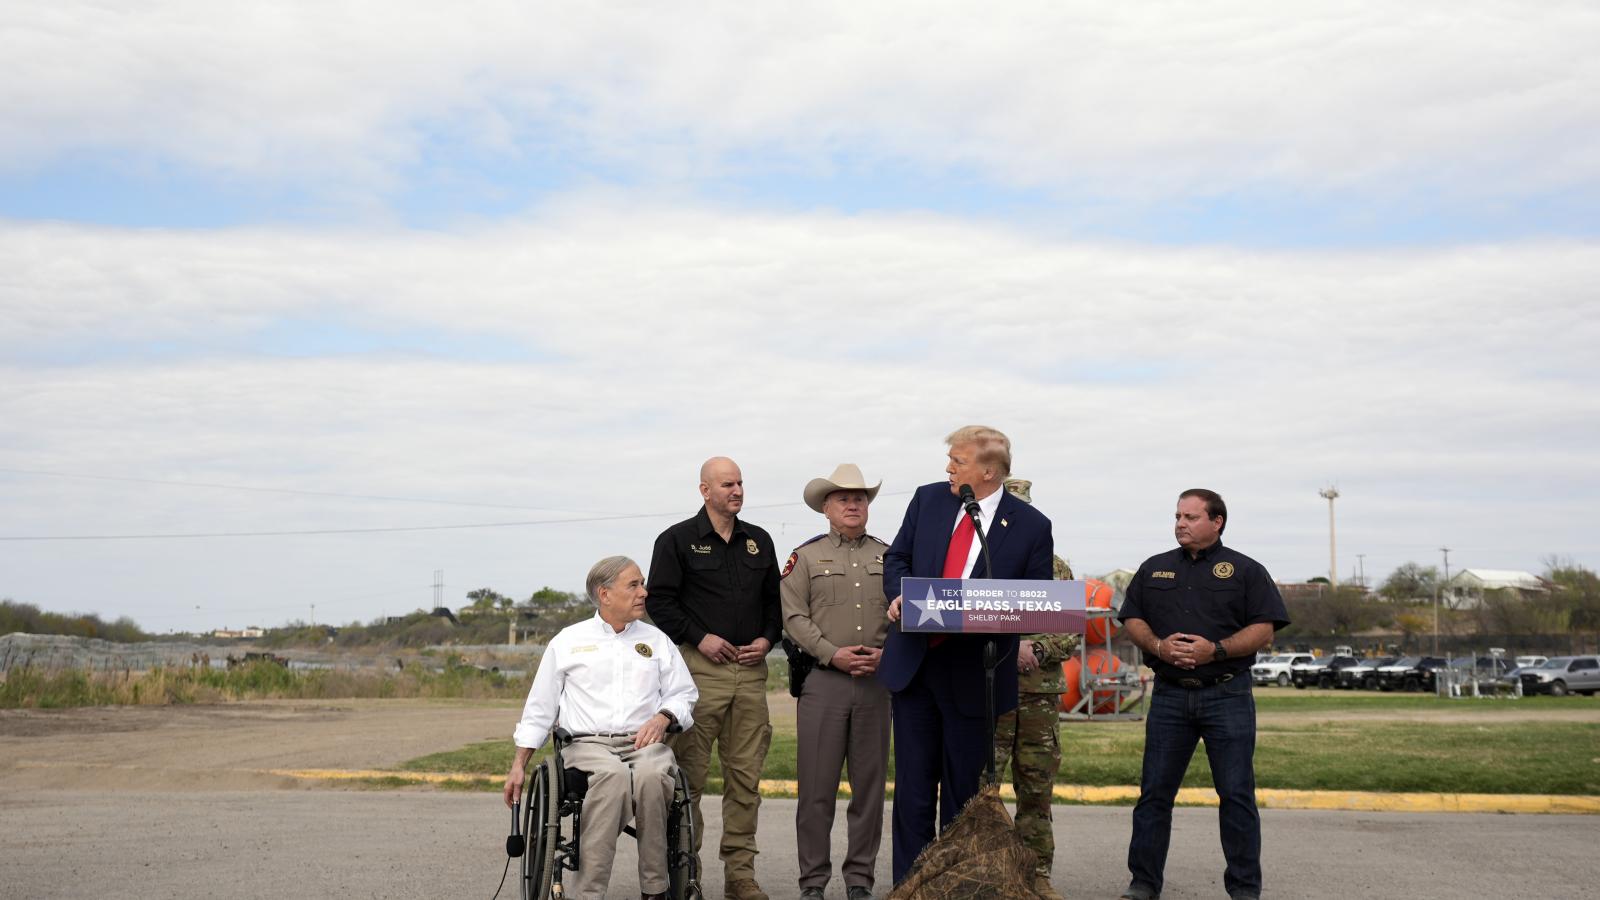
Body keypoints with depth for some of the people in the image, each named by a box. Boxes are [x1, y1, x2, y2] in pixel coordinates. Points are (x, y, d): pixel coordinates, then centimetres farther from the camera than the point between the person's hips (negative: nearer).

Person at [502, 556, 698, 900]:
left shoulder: (656, 640, 20)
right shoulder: (568, 641, 15)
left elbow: (684, 694, 18)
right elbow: (539, 708, 17)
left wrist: (663, 717, -5)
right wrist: (519, 765, 11)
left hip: (644, 743, 1)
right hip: (587, 743, -1)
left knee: (652, 775, -37)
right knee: (613, 774, -38)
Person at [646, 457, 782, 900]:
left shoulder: (759, 541, 16)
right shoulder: (678, 540, 2)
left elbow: (774, 598, 21)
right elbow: (660, 600, -2)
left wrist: (767, 639, 4)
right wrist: (699, 638, -9)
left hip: (750, 669, 4)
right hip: (700, 668, -4)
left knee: (746, 773, 3)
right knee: (690, 772, -4)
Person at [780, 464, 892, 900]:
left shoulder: (889, 557, 13)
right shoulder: (806, 557, 7)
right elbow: (793, 616, -1)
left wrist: (886, 652, -7)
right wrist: (833, 654, -12)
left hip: (876, 681, 2)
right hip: (822, 680, -2)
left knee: (870, 785, 5)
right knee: (816, 786, -2)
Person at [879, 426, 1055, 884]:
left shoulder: (1031, 526, -6)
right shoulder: (928, 499, 4)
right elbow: (896, 558, 13)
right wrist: (900, 594, -9)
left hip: (973, 673, -3)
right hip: (914, 662, 3)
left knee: (963, 792, 7)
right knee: (913, 787, 7)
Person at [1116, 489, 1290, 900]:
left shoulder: (1245, 570, 4)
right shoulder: (1154, 569, 14)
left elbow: (1263, 630, -3)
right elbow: (1132, 620, 11)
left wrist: (1216, 649, -16)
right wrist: (1158, 646, -9)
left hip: (1227, 696, -3)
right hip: (1169, 694, 3)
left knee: (1237, 795, -1)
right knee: (1154, 793, 3)